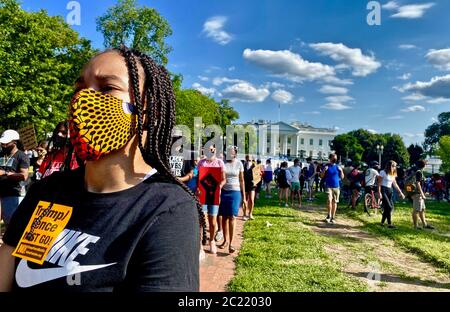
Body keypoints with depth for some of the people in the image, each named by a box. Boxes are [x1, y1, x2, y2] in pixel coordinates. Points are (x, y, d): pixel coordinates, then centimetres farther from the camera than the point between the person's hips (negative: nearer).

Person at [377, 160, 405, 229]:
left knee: (386, 208, 7)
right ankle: (389, 224, -8)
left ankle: (382, 222, 20)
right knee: (389, 207, -13)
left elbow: (395, 184, 20)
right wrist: (379, 193, -17)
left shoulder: (393, 174, 15)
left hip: (389, 191, 7)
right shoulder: (383, 172, -7)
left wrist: (400, 192, 16)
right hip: (383, 190, -7)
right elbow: (379, 183, -9)